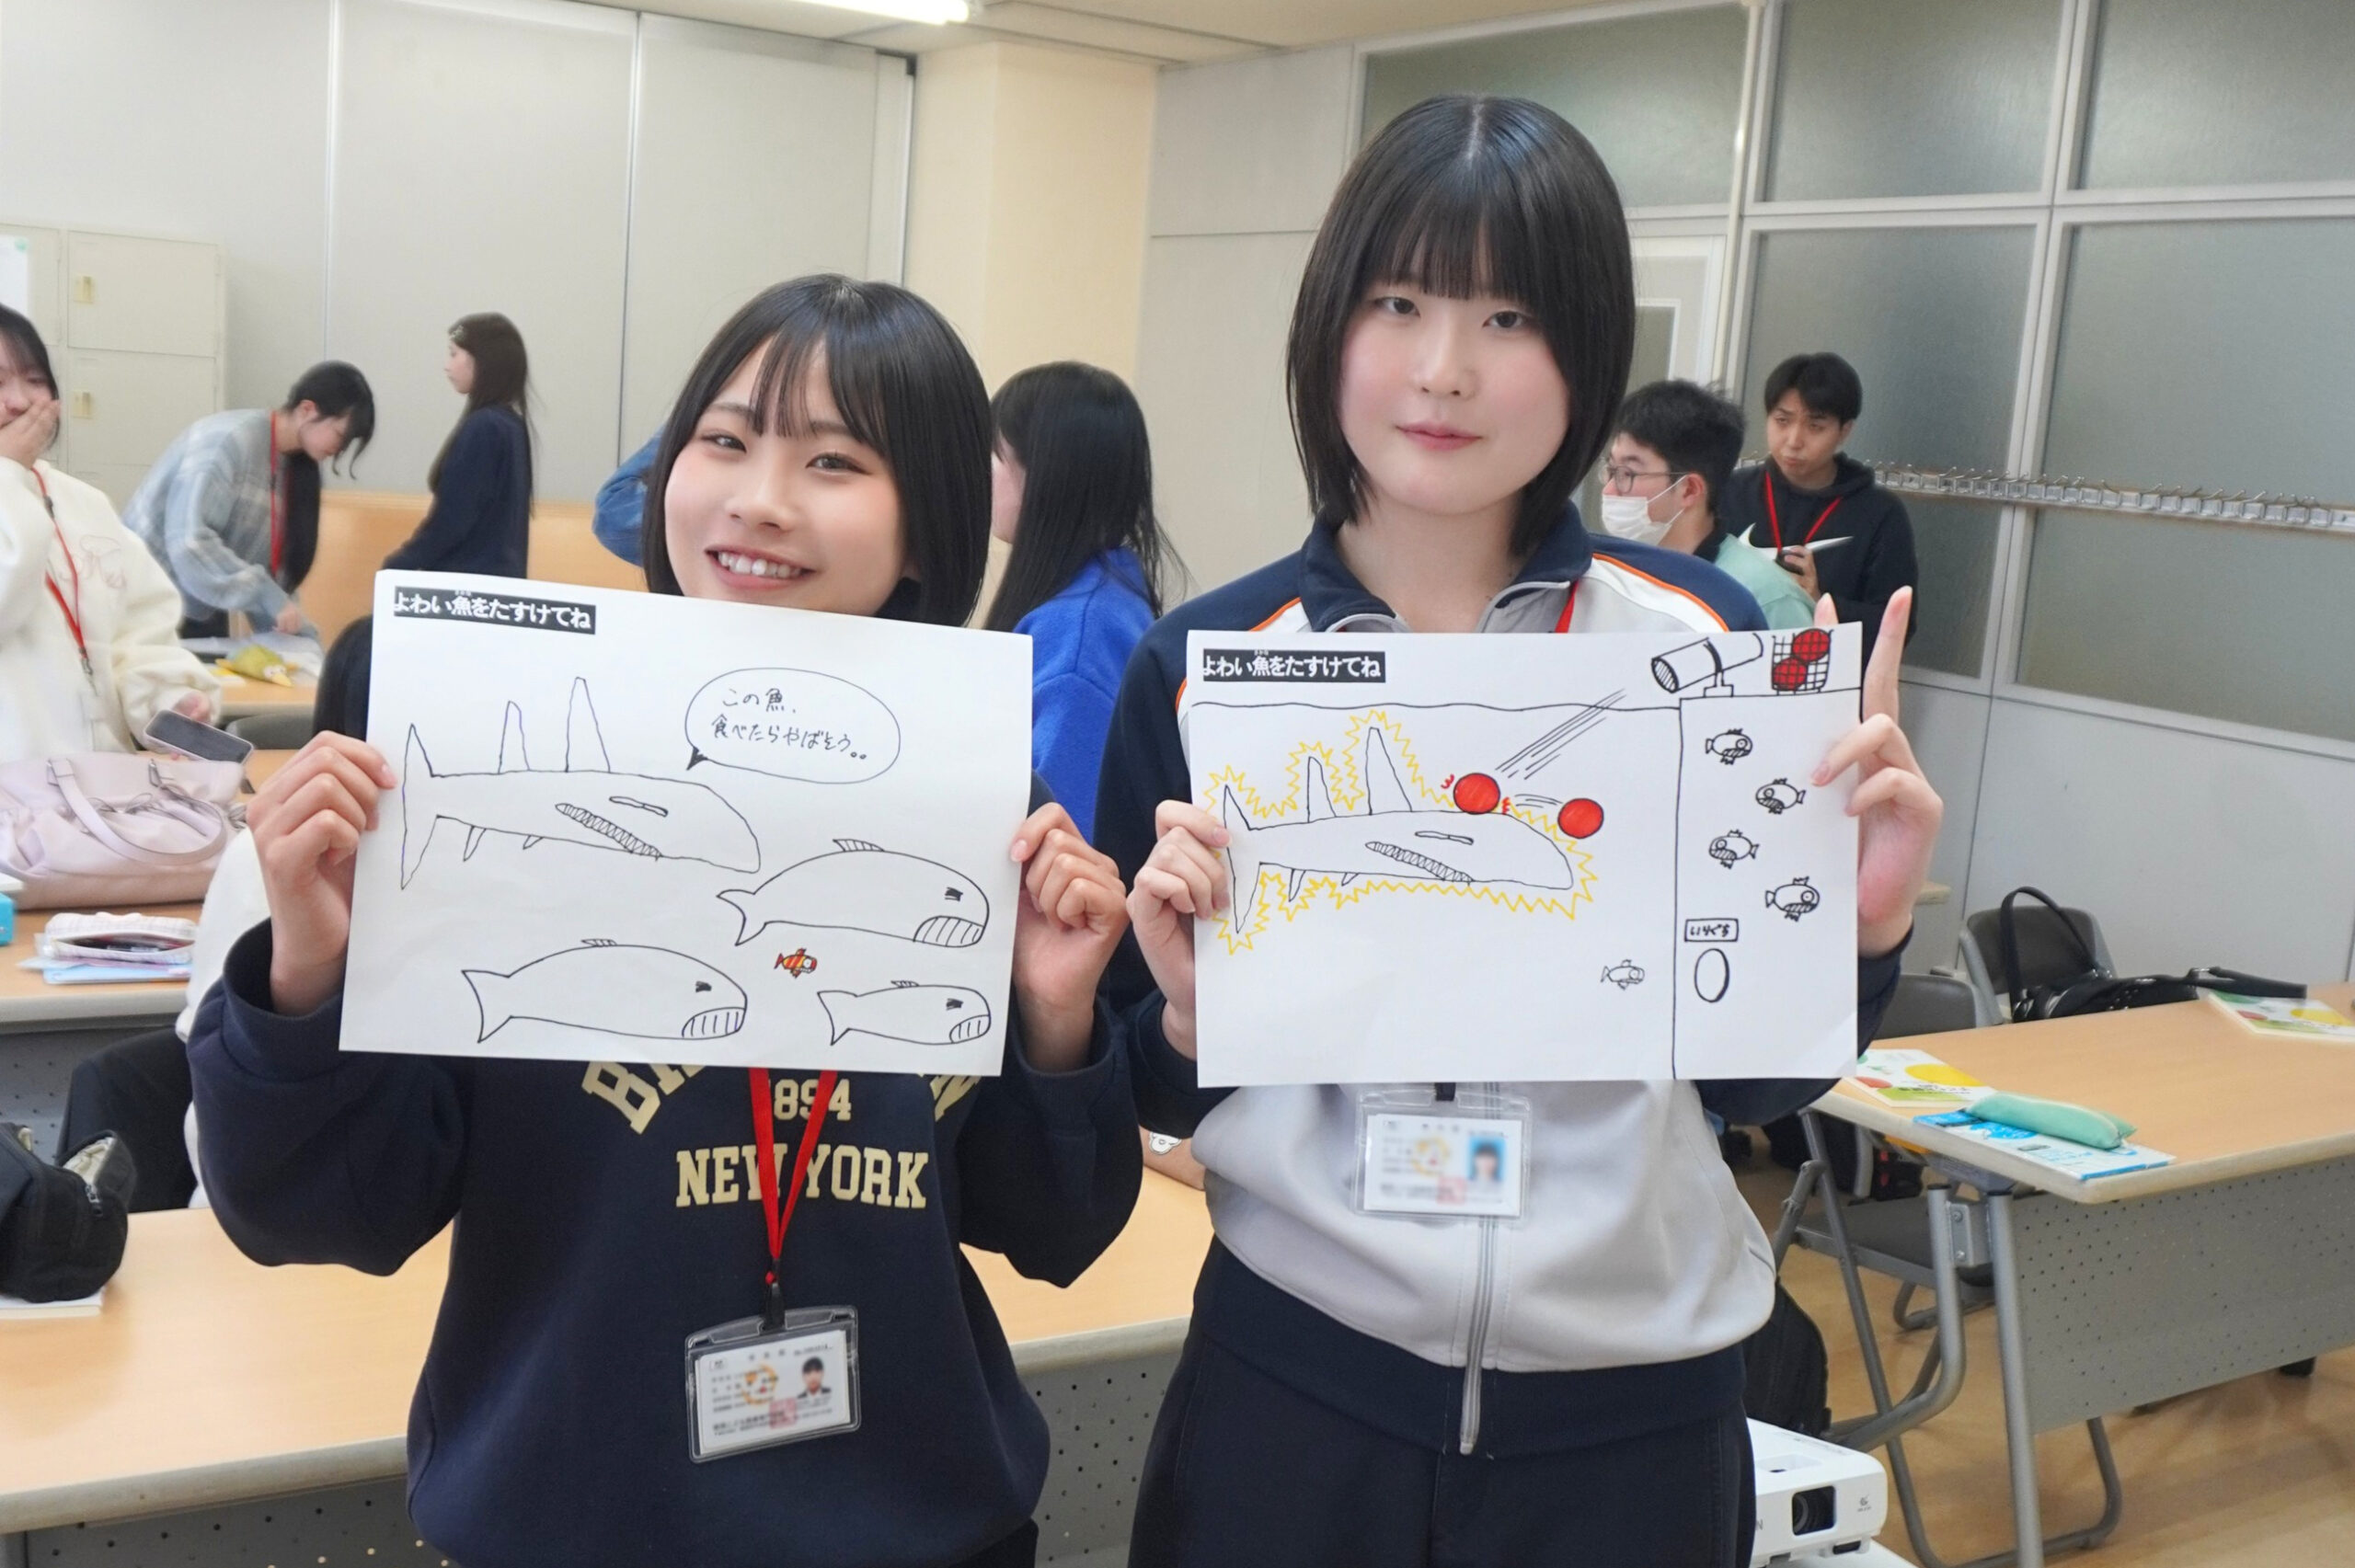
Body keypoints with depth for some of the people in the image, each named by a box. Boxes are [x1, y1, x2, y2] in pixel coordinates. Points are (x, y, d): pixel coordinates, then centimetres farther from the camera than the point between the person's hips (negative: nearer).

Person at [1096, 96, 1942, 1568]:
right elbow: (1150, 1100, 2)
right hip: (1295, 1375, 0)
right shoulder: (1205, 666, -6)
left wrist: (1867, 923, -15)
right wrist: (1193, 1010, -18)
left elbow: (1756, 1079, 2)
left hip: (1635, 1401, 1)